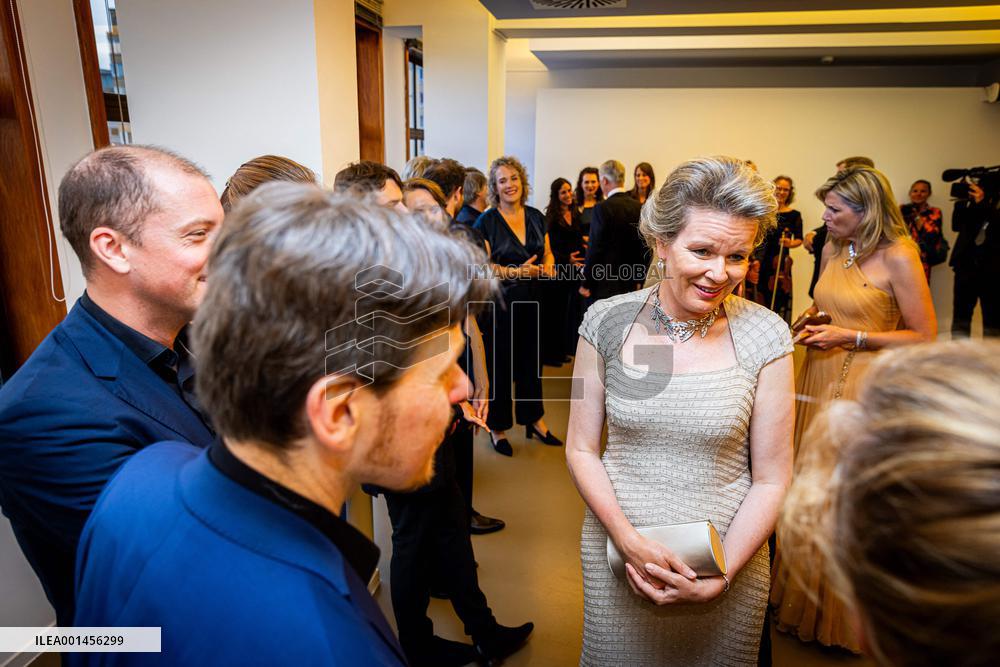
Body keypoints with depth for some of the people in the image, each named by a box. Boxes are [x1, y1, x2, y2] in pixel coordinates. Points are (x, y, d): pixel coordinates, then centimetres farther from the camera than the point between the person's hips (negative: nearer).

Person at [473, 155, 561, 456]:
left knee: (530, 359, 15)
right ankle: (497, 428, 21)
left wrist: (548, 266, -7)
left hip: (530, 301, 5)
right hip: (498, 302, -5)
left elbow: (547, 252, 15)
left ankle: (534, 419, 31)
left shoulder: (535, 216, 6)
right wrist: (517, 272, -23)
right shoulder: (486, 222, -9)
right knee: (498, 363, 5)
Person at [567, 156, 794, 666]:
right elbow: (581, 449, -3)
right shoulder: (607, 321, -9)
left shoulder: (764, 336, -11)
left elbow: (771, 480, -6)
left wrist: (720, 576, -13)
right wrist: (628, 540, -14)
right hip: (615, 548, 1)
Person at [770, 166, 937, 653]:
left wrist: (851, 338, -16)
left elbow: (925, 337, -11)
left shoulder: (898, 258, -13)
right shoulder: (832, 249, 7)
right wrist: (813, 321, 3)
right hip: (818, 383, 6)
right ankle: (804, 592, 32)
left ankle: (844, 617, 27)